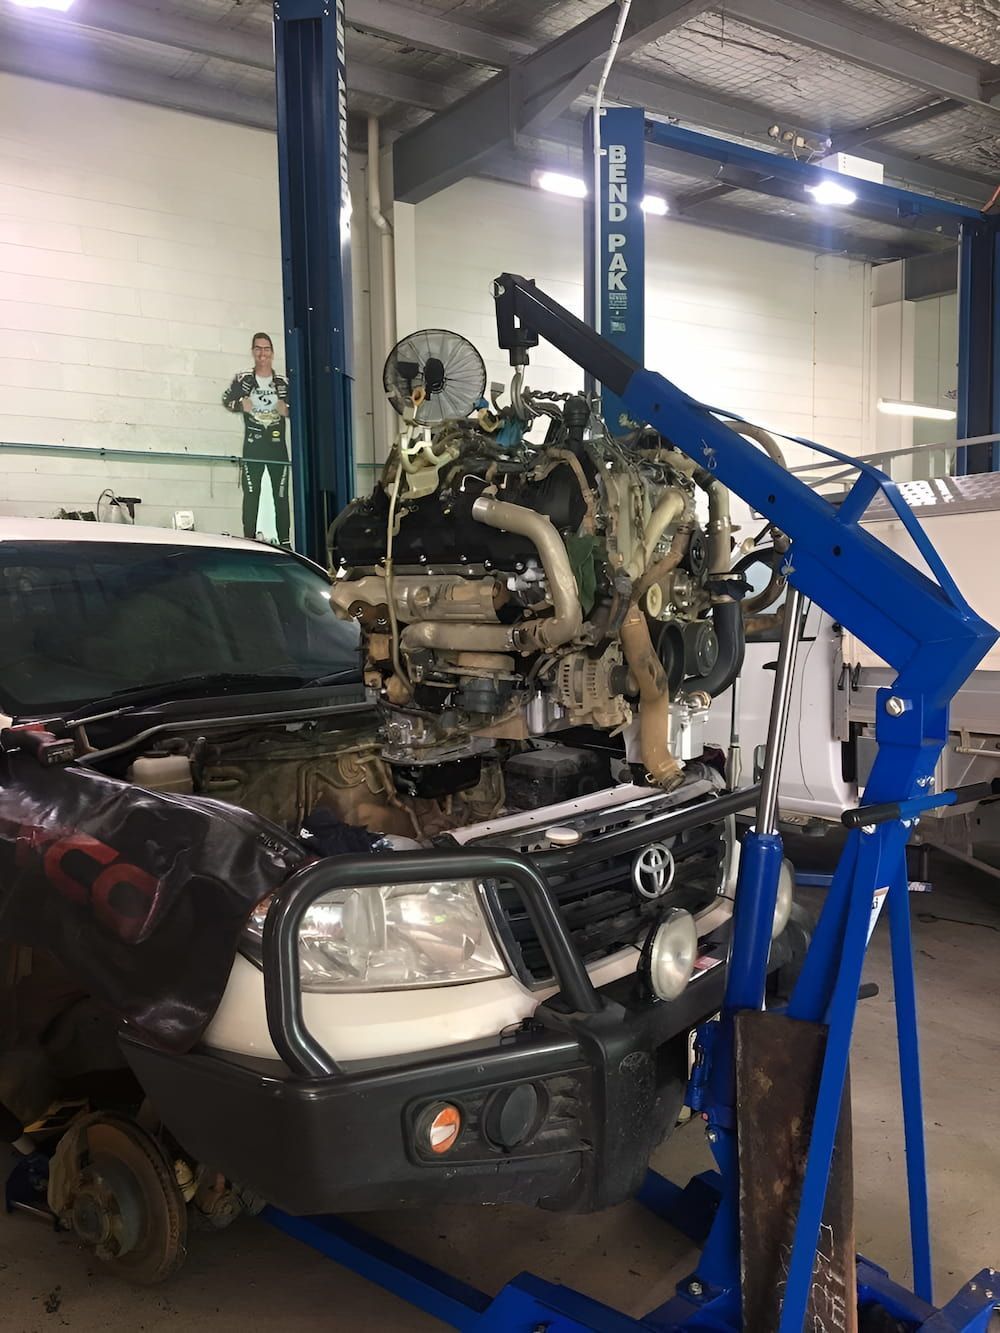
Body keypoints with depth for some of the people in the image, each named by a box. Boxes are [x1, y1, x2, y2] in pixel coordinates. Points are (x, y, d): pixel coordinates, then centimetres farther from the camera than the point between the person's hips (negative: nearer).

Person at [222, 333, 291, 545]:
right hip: (253, 445, -1)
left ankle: (284, 541, 7)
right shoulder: (243, 379, 4)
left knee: (281, 495, 2)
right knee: (251, 494, -4)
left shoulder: (283, 383, 8)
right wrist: (241, 404, -8)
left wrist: (287, 410, -5)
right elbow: (227, 399, 11)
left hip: (277, 445, 1)